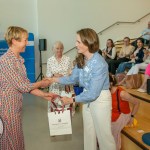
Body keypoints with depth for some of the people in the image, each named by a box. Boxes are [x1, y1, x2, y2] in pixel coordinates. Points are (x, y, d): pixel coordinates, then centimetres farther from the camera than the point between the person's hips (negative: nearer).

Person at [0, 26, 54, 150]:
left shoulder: (19, 60, 7)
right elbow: (22, 86, -19)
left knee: (17, 140, 18)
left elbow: (26, 85, 7)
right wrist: (42, 83, -4)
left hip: (16, 107, 8)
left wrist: (44, 95, 1)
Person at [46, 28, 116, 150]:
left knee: (104, 135, 7)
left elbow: (93, 93, -26)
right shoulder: (81, 60, -3)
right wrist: (54, 79, 2)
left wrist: (71, 100, -19)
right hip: (87, 97, 7)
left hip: (100, 100, -7)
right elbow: (73, 78, 6)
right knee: (88, 132, 21)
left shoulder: (99, 64, -27)